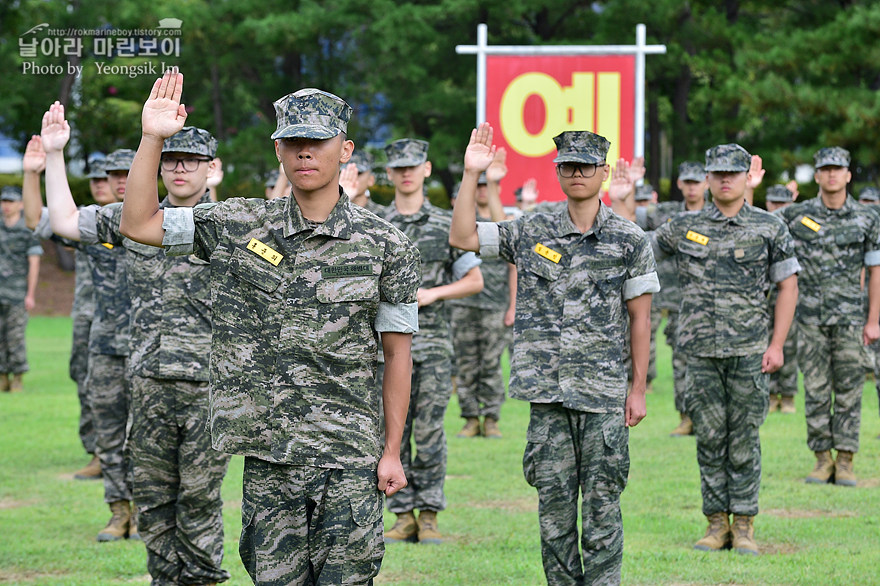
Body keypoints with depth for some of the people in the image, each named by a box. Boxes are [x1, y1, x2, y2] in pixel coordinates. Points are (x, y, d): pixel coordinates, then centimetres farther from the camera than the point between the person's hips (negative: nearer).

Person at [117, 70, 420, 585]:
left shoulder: (385, 245, 0)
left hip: (350, 456, -1)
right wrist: (153, 138, -4)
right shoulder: (240, 227, 5)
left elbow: (397, 351, 3)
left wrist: (393, 452, 0)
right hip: (268, 455, 2)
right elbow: (138, 224, 6)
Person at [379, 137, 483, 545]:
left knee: (429, 432, -3)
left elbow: (475, 281, 6)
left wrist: (433, 293, -8)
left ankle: (429, 516, 4)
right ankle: (403, 517, 7)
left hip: (433, 343, -1)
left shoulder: (447, 225, 5)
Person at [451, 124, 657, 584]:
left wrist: (638, 389, 1)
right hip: (547, 393, 2)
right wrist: (471, 175, -3)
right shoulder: (531, 233, 8)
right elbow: (462, 238, 5)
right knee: (553, 503, 6)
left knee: (601, 504, -2)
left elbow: (639, 318, 4)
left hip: (603, 394, -2)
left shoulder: (629, 240, 2)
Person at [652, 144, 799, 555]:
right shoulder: (684, 227, 6)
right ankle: (716, 523, 11)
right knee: (709, 437, 5)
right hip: (700, 351, 2)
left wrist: (777, 345, -3)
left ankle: (744, 525, 8)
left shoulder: (770, 228, 2)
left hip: (749, 351, -2)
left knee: (744, 439, 1)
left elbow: (788, 286, 3)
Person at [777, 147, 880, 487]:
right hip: (811, 317, 1)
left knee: (848, 390, 1)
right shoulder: (796, 216, 3)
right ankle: (822, 459, 9)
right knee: (816, 390, 2)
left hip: (850, 318, -1)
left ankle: (845, 461, 6)